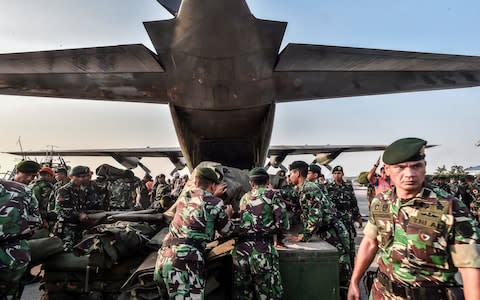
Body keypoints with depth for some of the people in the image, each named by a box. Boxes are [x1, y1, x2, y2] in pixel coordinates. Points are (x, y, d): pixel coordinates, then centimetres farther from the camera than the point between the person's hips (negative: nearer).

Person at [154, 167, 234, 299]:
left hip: (164, 257, 7)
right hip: (185, 261, -7)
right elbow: (227, 231, 13)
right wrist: (228, 214, 31)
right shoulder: (215, 203, -2)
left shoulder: (184, 197, 14)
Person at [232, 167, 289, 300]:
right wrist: (278, 236, 17)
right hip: (262, 251, -4)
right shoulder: (272, 194, 4)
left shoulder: (244, 198, 17)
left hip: (240, 251, 5)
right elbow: (283, 224, -2)